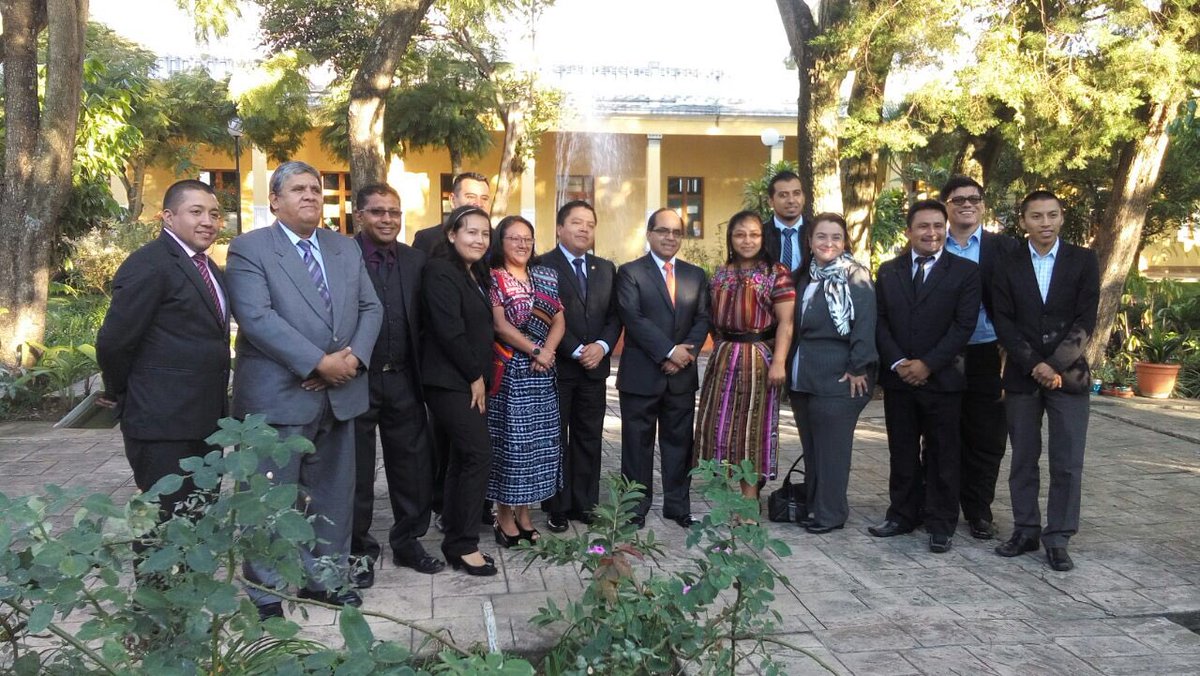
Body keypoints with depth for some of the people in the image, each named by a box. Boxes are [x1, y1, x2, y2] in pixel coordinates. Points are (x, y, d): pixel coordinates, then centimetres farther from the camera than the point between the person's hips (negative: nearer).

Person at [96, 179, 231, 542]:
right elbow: (113, 341, -16)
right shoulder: (150, 265, -14)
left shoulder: (208, 270, 14)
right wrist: (121, 395, -2)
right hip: (164, 423, -9)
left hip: (202, 420, 9)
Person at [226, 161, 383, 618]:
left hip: (340, 393, 6)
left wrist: (354, 357, -9)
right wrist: (319, 363, -20)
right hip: (277, 396, -5)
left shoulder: (346, 249, 13)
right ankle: (265, 592, 19)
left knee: (332, 494, 14)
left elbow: (370, 308, 9)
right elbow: (257, 317, -17)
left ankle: (324, 576, 29)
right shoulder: (249, 249, -5)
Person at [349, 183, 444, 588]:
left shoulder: (415, 260, 6)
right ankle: (358, 550, 26)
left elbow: (421, 321, 8)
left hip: (402, 381, 4)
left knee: (414, 465, 12)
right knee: (356, 471, 10)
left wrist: (420, 375, 4)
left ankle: (408, 542, 30)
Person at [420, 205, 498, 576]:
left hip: (470, 381, 9)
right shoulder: (441, 271, -13)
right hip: (450, 381, -9)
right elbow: (450, 331, -19)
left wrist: (480, 376, 7)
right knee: (479, 455, -11)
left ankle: (456, 541, 21)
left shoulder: (476, 274, 15)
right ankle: (464, 545, -1)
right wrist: (475, 376, -12)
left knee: (463, 459, 12)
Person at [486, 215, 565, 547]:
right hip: (508, 372, -5)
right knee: (507, 439, -1)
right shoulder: (492, 278, -2)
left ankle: (524, 510, 19)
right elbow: (500, 325, -12)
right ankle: (504, 515, 10)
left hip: (542, 374, 5)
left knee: (537, 439, 7)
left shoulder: (545, 277, 13)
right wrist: (535, 350, -15)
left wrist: (548, 349, -11)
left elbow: (559, 321, 6)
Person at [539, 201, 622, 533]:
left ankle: (585, 504, 19)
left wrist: (602, 346, -8)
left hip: (595, 366, 5)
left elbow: (614, 315, 10)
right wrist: (576, 351, -15)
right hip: (556, 366, -5)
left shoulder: (606, 268, 13)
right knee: (555, 439, 4)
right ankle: (557, 507, 13)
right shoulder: (542, 265, -5)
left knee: (589, 439, 10)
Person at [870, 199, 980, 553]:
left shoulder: (965, 271, -1)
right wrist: (897, 363, -9)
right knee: (902, 454, 11)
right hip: (898, 378, 3)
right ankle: (902, 515, 23)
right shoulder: (888, 271, 9)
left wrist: (927, 364, -14)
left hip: (942, 378, -3)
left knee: (942, 455, 5)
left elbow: (964, 325, -8)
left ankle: (941, 525, 14)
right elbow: (880, 321, 5)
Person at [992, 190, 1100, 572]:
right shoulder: (1008, 266, 5)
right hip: (1022, 376, 1)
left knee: (1067, 463, -1)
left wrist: (1055, 366, -13)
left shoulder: (1083, 261, 3)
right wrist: (1034, 365, -12)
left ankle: (1058, 539, 8)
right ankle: (1025, 531, 17)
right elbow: (1003, 323, -1)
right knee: (1023, 460, 7)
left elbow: (1085, 320, -3)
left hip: (1069, 375, -1)